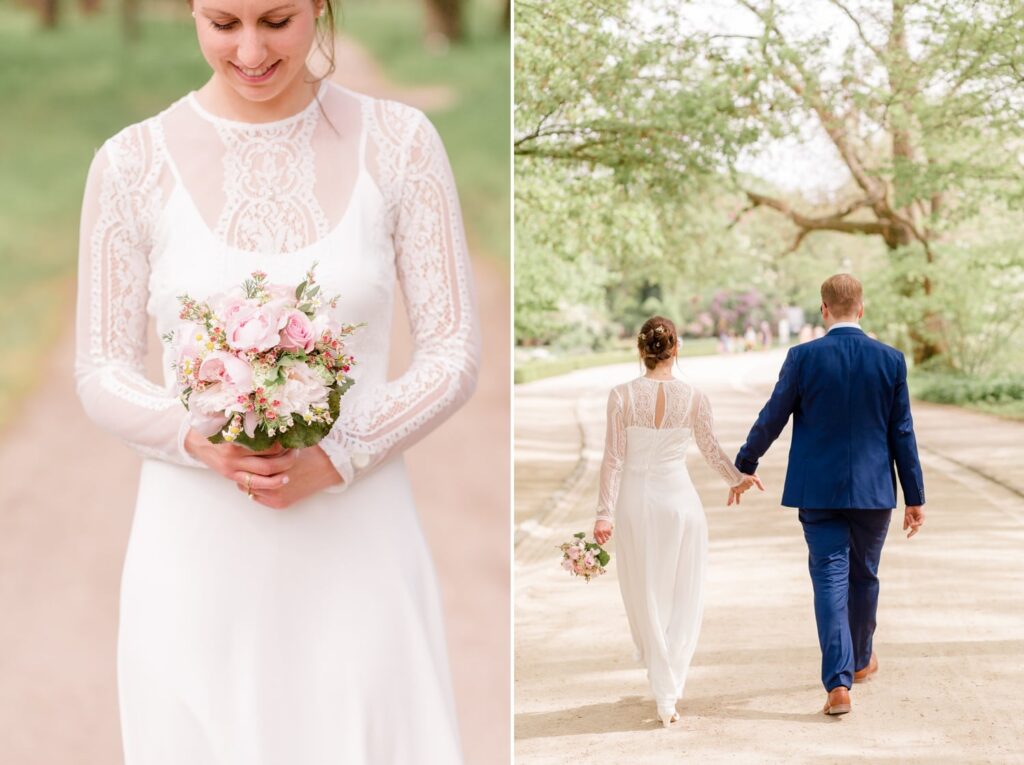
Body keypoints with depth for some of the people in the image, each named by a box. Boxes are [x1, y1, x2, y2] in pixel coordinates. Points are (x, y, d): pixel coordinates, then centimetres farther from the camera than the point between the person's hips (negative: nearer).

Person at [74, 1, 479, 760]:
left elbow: (455, 352, 0)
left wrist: (334, 459, -14)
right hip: (198, 552, 0)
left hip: (356, 546, 0)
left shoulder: (398, 142, -1)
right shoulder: (134, 163, -1)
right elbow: (102, 372, 3)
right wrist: (200, 441, -17)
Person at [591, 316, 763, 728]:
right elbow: (711, 450, 7)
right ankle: (669, 693, 5)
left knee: (645, 597, 13)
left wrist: (605, 513, -4)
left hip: (634, 500, 0)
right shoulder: (693, 397, -6)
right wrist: (737, 478, 26)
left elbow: (614, 458, -8)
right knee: (682, 600, 11)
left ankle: (664, 691, 20)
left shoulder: (622, 395, -8)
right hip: (679, 498, 0)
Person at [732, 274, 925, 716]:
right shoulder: (891, 361, -4)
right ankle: (860, 660, 39)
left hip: (818, 491, -1)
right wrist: (914, 497, 6)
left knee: (830, 580, -1)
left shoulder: (803, 358, -8)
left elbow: (772, 418, -1)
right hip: (873, 490, 2)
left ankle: (839, 683, -12)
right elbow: (902, 434, -1)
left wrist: (744, 465, 15)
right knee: (864, 576, 19)